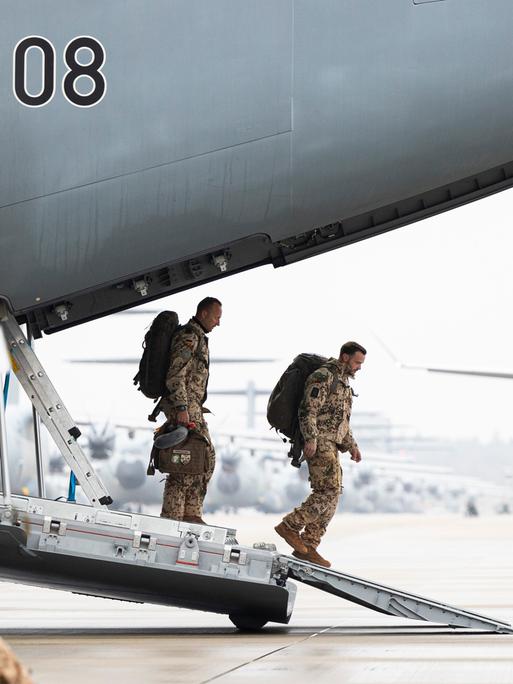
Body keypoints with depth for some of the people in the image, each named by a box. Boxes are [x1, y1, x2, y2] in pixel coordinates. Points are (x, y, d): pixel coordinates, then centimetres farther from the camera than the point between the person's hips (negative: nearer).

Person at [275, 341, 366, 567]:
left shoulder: (343, 382, 22)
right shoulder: (323, 376, -9)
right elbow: (308, 410, -17)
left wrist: (351, 445, 24)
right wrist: (311, 439, -24)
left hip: (330, 446, 10)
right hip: (319, 443, -10)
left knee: (328, 497, 5)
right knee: (330, 490, -18)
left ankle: (307, 547, 5)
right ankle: (290, 525, -14)